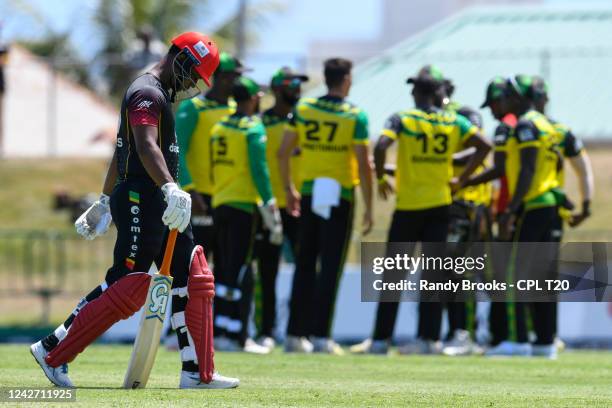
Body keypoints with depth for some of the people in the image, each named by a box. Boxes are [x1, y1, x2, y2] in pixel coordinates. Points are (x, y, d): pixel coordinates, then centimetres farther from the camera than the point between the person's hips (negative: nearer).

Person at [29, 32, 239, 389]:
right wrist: (171, 189, -45)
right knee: (128, 286, -11)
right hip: (140, 201, -11)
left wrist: (106, 201, 32)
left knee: (193, 279, 7)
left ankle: (196, 373, 8)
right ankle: (52, 352, -4)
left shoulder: (159, 95, 20)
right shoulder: (148, 94, -13)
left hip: (159, 202, 11)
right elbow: (146, 147, -31)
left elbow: (123, 150, 27)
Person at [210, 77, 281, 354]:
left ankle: (221, 331, 12)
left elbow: (214, 168, 14)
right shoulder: (253, 129, -8)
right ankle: (236, 336, -7)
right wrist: (270, 209, -13)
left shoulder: (219, 128, 13)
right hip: (243, 205, -7)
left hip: (219, 204, 7)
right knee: (240, 272, -6)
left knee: (224, 270, 12)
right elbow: (259, 171, -14)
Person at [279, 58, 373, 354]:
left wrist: (289, 190, 16)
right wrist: (368, 207, -4)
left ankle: (295, 334, 13)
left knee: (305, 265, 12)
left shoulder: (303, 109, 3)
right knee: (330, 268, 0)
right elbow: (363, 165, -11)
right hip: (340, 196, -4)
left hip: (309, 193, 4)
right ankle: (320, 336, -4)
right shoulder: (355, 116, -7)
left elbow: (283, 153, 4)